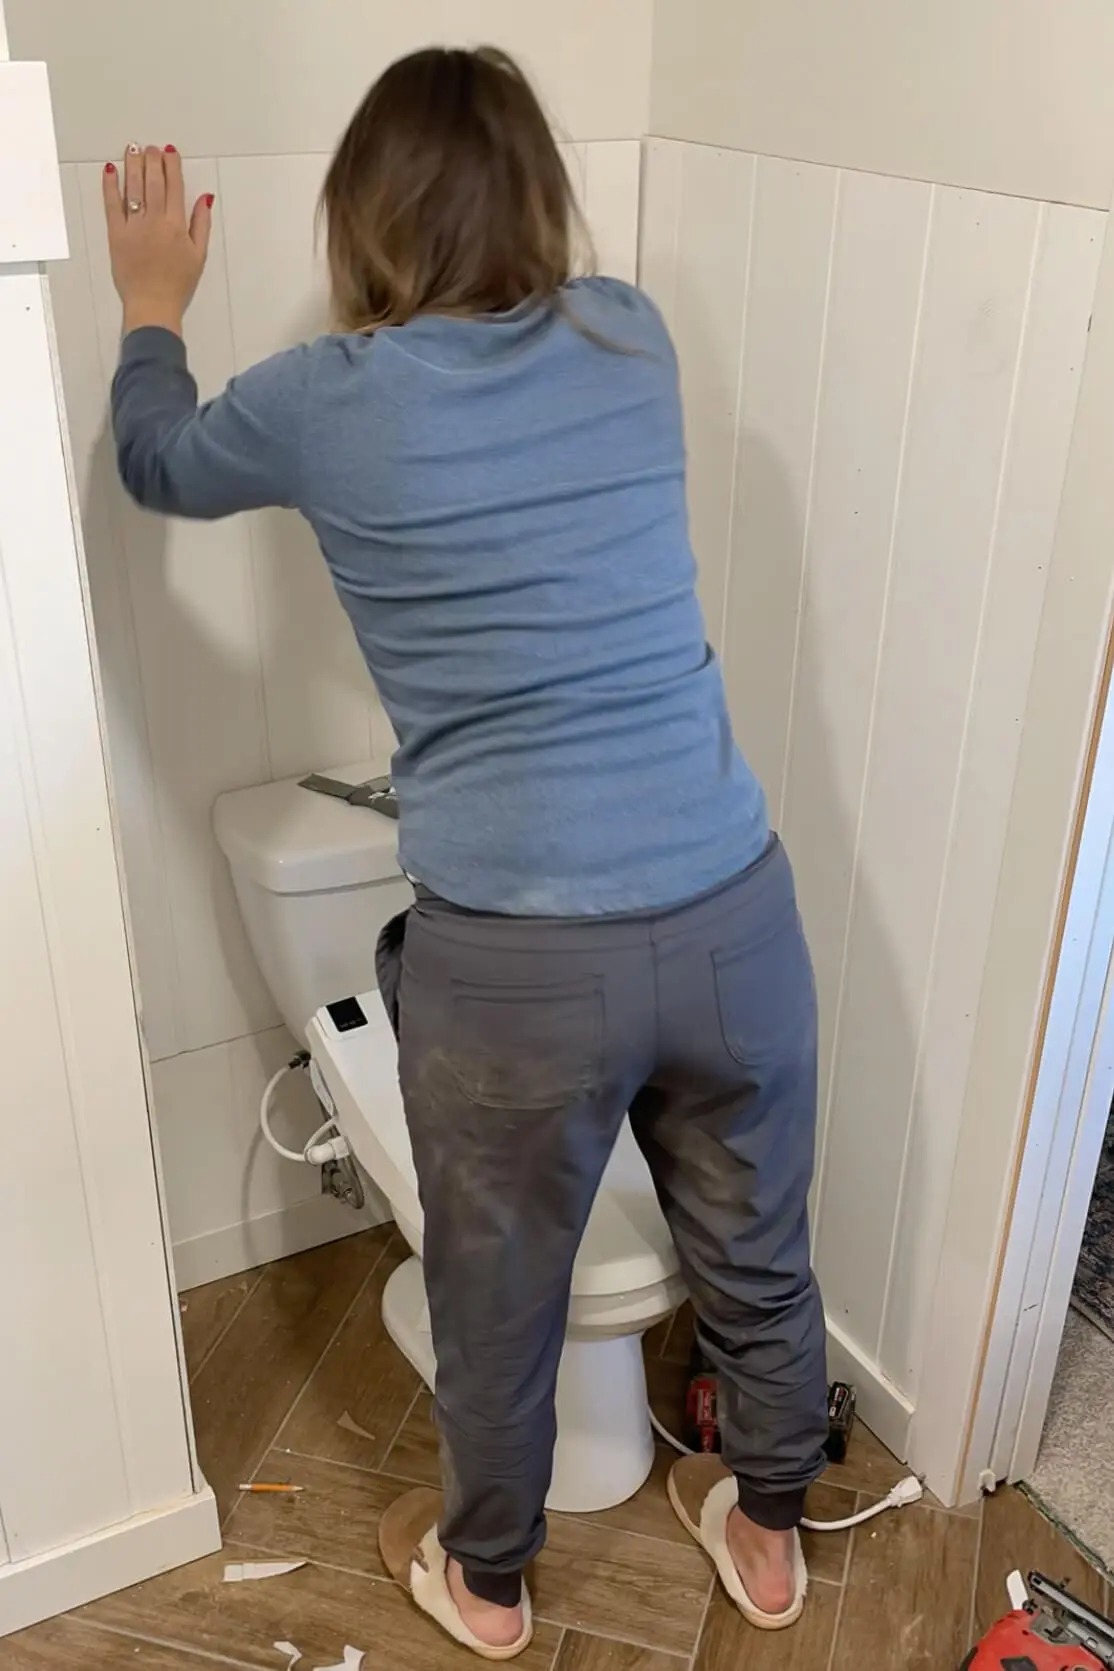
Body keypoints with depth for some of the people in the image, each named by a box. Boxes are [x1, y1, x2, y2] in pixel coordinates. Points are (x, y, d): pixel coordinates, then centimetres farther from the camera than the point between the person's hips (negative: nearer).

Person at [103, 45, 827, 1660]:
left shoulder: (328, 402, -5)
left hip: (510, 962, -3)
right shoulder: (631, 336, 3)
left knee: (499, 1295, 24)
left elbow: (157, 460, 18)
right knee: (758, 1256, 27)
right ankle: (768, 1531, 54)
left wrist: (153, 306, 36)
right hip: (734, 916, 3)